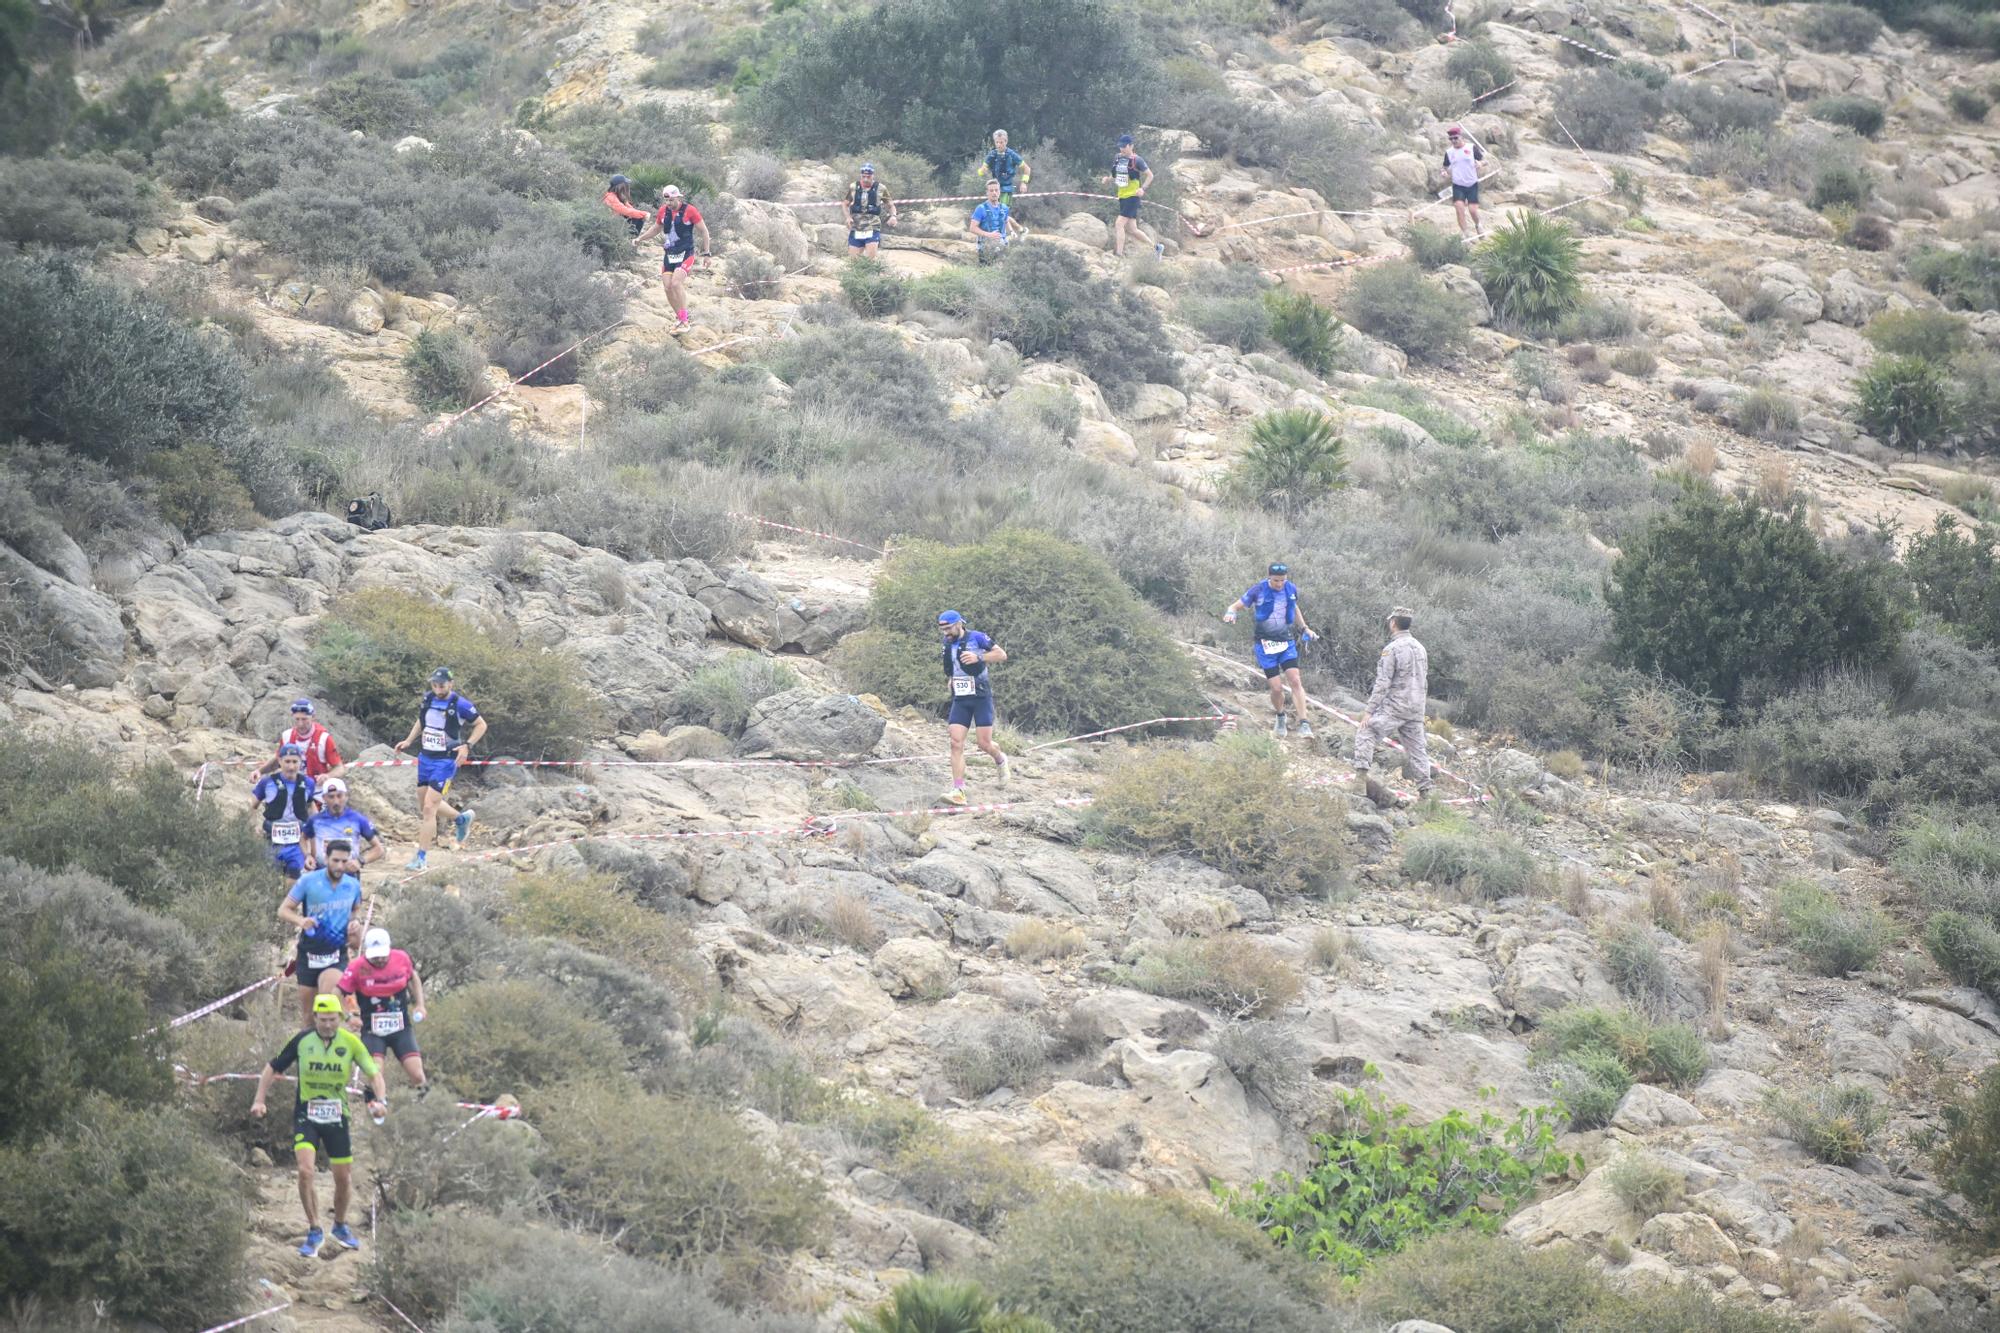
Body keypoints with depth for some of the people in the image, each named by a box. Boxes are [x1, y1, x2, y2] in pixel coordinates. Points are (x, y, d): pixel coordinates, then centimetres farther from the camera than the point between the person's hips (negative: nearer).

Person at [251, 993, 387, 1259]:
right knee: (305, 1170, -19)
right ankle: (314, 1232, -6)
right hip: (306, 1114, -1)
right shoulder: (302, 1039, -8)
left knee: (344, 1179, 7)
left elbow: (374, 1073, -7)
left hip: (336, 1117, 1)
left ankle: (340, 1227, 33)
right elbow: (273, 1068, 2)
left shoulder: (350, 1042, -8)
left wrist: (381, 1101, -25)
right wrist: (260, 1100, -7)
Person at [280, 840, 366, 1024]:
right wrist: (300, 921, -27)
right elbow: (283, 910, -5)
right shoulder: (308, 881, -8)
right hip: (309, 952, 0)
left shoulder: (353, 885, 0)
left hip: (336, 954, 0)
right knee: (308, 1012, 9)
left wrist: (355, 923, -3)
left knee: (327, 999, -28)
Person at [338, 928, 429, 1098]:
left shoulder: (402, 959, -5)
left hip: (401, 1029, 2)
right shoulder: (357, 967, -12)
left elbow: (413, 978, 18)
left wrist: (419, 1004, 8)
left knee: (417, 1077, -6)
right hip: (372, 1031, -2)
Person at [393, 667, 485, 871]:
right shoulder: (427, 700, 2)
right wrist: (409, 741, 9)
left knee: (428, 808, -12)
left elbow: (481, 725, -4)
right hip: (425, 758, 7)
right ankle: (461, 819, 44)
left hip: (445, 761, -7)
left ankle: (421, 857, -5)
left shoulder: (460, 705, -15)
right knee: (424, 804, 19)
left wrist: (467, 746, -16)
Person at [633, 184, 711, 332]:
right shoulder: (663, 211, 3)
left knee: (676, 283, -22)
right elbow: (656, 228, 21)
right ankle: (679, 317, 15)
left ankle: (684, 320, -15)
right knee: (667, 287, -2)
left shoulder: (690, 210, -11)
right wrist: (640, 238, 11)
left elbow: (703, 231, -4)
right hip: (669, 254, 6)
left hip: (685, 254, -6)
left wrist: (706, 253, -4)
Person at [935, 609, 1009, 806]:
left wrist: (978, 658, -23)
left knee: (984, 743, -5)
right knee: (956, 743, -9)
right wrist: (950, 679, 10)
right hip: (960, 700, 5)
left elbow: (1001, 654, -11)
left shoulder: (976, 638, -9)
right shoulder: (948, 644, 10)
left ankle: (1000, 760, 32)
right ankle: (958, 791, -13)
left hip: (981, 697, -5)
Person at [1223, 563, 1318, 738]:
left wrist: (1304, 628, 19)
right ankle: (1280, 718, 23)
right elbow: (1235, 606, -4)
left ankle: (1304, 723, -12)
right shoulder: (1258, 591, -10)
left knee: (1295, 680, -13)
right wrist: (1230, 613, -26)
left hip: (1287, 642, 2)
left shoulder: (1291, 589, 0)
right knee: (1277, 688, -6)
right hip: (1266, 644, -2)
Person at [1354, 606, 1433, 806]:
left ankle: (1361, 773, -17)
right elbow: (1425, 682, 19)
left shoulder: (1392, 649, -12)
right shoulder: (1420, 648, 13)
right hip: (1416, 710, 7)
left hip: (1394, 707, -7)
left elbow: (1382, 684, -15)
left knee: (1365, 732, -3)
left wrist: (1370, 711, -13)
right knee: (1417, 746, 11)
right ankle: (1425, 790, 9)